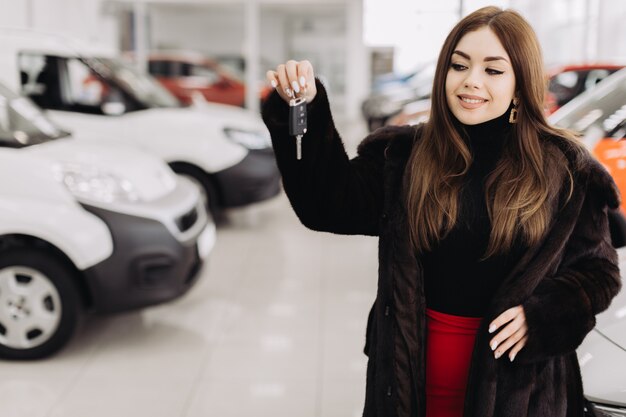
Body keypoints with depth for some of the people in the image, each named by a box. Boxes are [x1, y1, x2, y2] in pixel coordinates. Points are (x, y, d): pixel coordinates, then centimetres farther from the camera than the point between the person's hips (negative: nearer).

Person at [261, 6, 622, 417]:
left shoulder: (564, 170, -6)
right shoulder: (405, 156, -2)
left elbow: (599, 271, 2)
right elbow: (328, 203, -10)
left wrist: (542, 314, -16)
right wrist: (304, 111, -20)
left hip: (514, 377, -1)